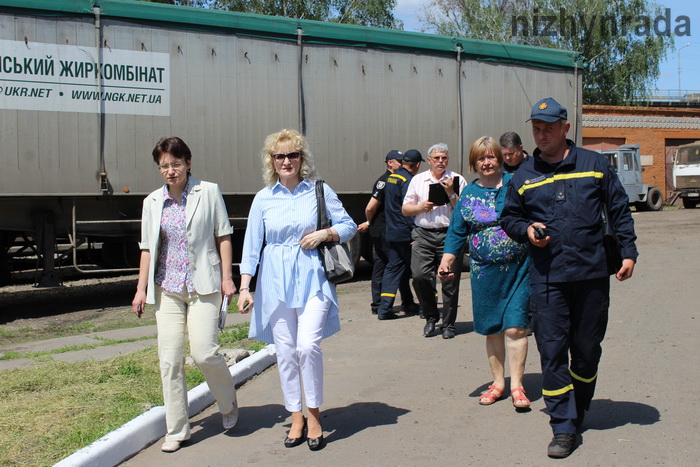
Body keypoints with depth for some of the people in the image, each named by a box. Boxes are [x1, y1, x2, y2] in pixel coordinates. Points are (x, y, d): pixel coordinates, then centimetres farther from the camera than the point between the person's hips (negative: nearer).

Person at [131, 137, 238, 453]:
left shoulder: (208, 192, 0)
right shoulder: (153, 202, 9)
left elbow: (223, 236, 2)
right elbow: (148, 248, 12)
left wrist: (226, 277, -4)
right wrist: (141, 288, 7)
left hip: (203, 285, -3)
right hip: (167, 288, 3)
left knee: (204, 353, -12)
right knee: (169, 359, 1)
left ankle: (229, 404, 19)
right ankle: (176, 431, 13)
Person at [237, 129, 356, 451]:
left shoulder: (319, 191, 2)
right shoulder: (263, 198, 6)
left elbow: (349, 226, 8)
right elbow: (251, 245, 6)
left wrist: (325, 233, -11)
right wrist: (244, 287, 1)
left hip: (312, 278, -2)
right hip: (276, 282, 2)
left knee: (308, 345, -14)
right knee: (285, 351, 4)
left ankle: (314, 415, 5)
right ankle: (296, 418, 19)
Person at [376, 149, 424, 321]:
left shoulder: (391, 178, 12)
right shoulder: (408, 181, -15)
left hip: (392, 233, 8)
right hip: (406, 234, -8)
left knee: (393, 268, 8)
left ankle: (384, 308, 2)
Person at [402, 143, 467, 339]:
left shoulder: (457, 180, 6)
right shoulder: (417, 180, 14)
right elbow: (405, 209, 15)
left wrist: (451, 194, -11)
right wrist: (420, 207, -3)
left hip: (449, 234, -2)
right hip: (423, 234, 2)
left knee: (450, 282, 1)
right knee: (420, 276, -11)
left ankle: (448, 324, 15)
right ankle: (431, 316, 11)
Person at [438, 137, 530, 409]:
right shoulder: (468, 193, 8)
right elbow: (457, 232, 8)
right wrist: (446, 261, -3)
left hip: (518, 269, -2)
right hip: (484, 272, 3)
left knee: (514, 327, -7)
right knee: (492, 330, 9)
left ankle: (516, 386, 5)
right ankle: (498, 382, 22)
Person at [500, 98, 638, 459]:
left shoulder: (594, 164, 5)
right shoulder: (524, 176, 6)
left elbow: (619, 210, 9)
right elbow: (509, 218, 17)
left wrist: (628, 251, 3)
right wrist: (526, 230, -4)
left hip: (591, 274, 0)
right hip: (546, 278, 0)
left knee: (587, 349, 12)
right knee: (552, 351, -4)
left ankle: (578, 412, 32)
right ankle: (563, 428, 4)